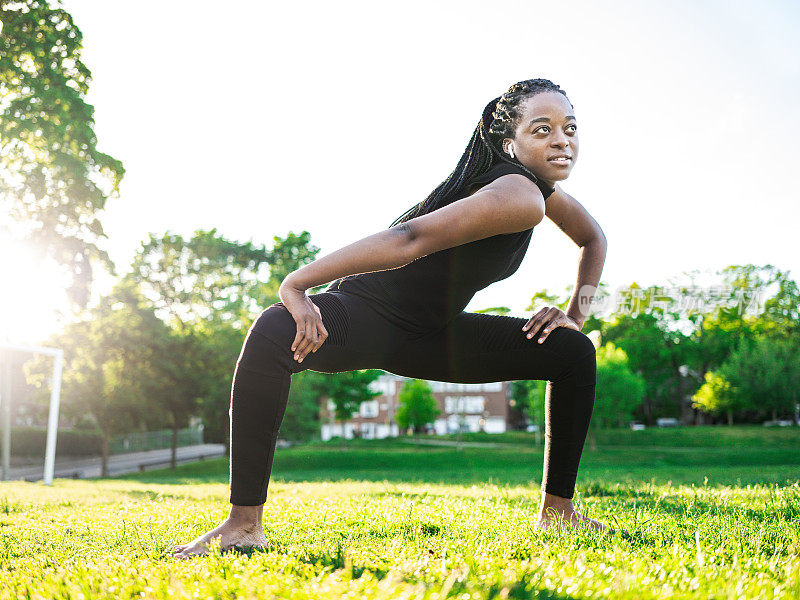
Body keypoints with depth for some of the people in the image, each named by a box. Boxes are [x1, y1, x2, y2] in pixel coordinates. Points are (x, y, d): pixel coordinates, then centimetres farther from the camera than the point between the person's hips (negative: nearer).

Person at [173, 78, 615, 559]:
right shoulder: (520, 197, -24)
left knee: (573, 352, 4)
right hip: (366, 315, -9)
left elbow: (594, 239, 24)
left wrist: (575, 316, 10)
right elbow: (411, 238, -36)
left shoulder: (540, 185, 4)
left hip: (431, 335, 9)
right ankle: (245, 522, -32)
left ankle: (557, 512, 13)